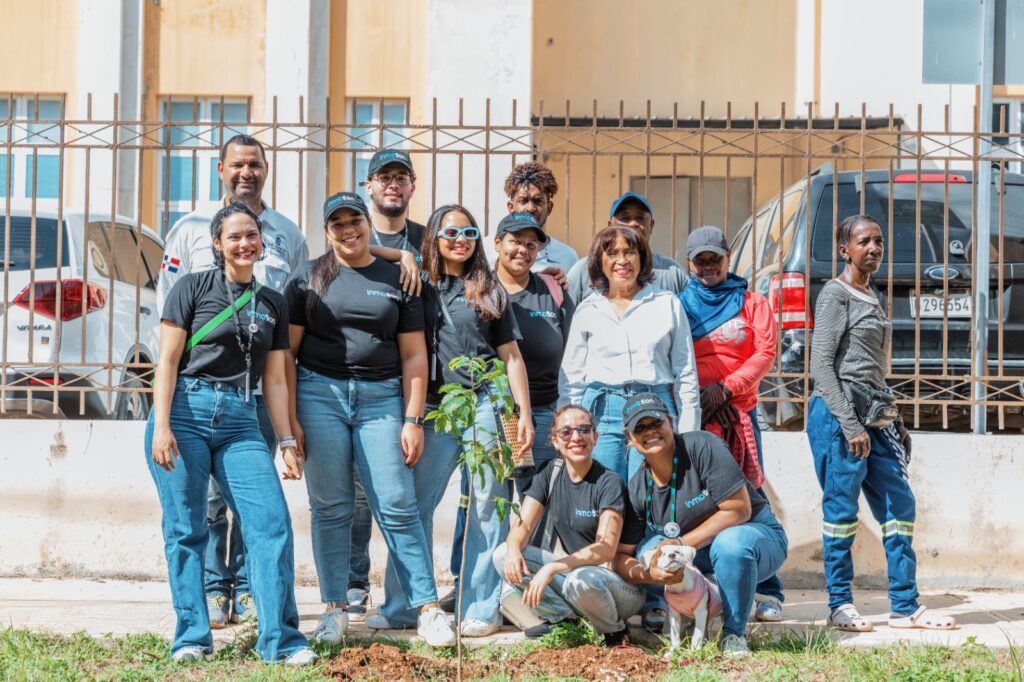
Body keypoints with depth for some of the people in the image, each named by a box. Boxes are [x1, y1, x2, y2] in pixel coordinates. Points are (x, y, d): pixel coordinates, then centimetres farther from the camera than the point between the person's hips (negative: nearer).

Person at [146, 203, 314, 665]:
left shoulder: (273, 305, 15)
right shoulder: (194, 287, 4)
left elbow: (275, 380, 16)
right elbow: (168, 360, -1)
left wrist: (287, 442, 9)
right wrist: (161, 426, -11)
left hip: (239, 421, 3)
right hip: (186, 413, -3)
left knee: (272, 522, -9)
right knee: (185, 528, -2)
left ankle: (280, 639, -5)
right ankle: (192, 637, 8)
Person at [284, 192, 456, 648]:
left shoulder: (397, 280, 10)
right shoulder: (309, 279, 8)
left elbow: (413, 355, 9)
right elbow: (286, 352, 4)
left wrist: (413, 420, 1)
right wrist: (290, 419, -4)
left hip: (381, 398, 0)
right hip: (320, 393, 0)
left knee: (398, 507, -4)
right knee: (330, 507, 2)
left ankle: (428, 609, -2)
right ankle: (335, 609, 11)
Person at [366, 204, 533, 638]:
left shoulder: (489, 292, 10)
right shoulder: (420, 289, 10)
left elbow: (511, 356, 9)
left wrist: (524, 415, 4)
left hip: (485, 404, -1)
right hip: (436, 408, 1)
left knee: (486, 508, -1)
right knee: (414, 505, -1)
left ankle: (481, 609, 4)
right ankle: (401, 606, 7)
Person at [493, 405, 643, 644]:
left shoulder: (608, 483, -15)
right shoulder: (550, 474, 2)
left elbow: (606, 549, -25)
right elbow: (523, 525, -5)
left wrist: (552, 568, -36)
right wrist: (514, 550, -30)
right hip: (569, 568, 6)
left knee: (581, 580, -39)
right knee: (503, 556, -12)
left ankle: (615, 631, -8)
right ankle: (568, 617, -14)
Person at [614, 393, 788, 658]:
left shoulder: (702, 446, -21)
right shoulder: (637, 488, -7)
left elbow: (739, 509, -24)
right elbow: (622, 556, -8)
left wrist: (681, 544, -24)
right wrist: (646, 574, -32)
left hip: (758, 535, -5)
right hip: (699, 560, 5)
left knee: (730, 542, -38)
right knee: (647, 548, -19)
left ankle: (734, 633, -16)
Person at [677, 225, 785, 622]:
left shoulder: (752, 303, 13)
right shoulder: (678, 306, 15)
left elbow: (765, 352, 1)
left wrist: (725, 388, -10)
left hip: (738, 411, -1)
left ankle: (768, 592, -3)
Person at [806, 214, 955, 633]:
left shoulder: (871, 297, 18)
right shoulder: (835, 294, -6)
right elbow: (821, 365, -13)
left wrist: (893, 422, 19)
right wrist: (850, 425, -19)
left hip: (874, 417, 8)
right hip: (837, 414, -8)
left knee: (899, 507, 5)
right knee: (841, 510, -3)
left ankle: (905, 607, 9)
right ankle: (840, 606, 6)